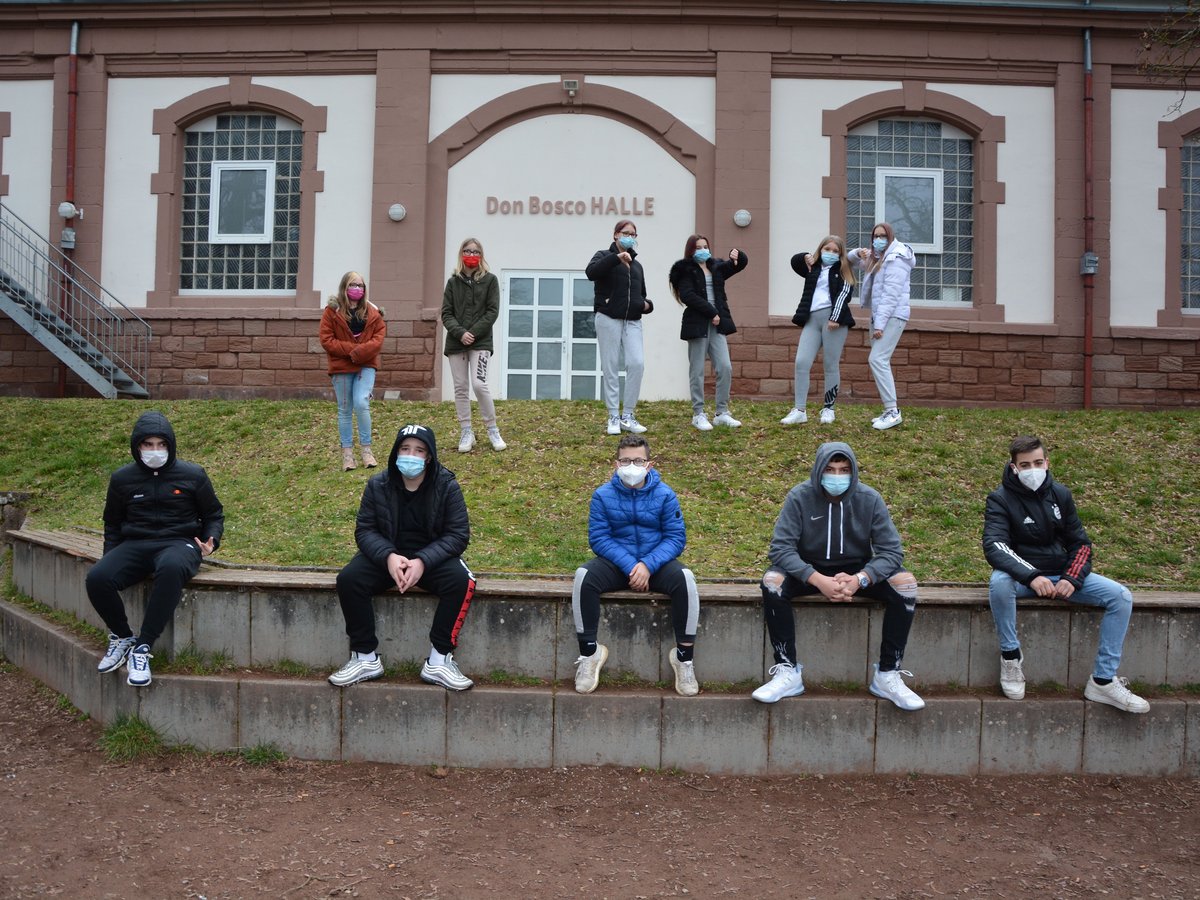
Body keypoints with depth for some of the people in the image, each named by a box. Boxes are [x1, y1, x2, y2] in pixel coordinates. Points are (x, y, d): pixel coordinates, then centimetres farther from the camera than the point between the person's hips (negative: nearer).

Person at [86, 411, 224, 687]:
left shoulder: (192, 475, 4)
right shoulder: (122, 478, 11)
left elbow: (214, 515, 13)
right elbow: (112, 524, 23)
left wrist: (211, 540, -7)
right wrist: (110, 558, 8)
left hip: (178, 543, -3)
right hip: (135, 545, 3)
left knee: (171, 569, -42)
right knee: (96, 578, -29)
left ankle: (142, 647, -30)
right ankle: (122, 636, -1)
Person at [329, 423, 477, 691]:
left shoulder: (447, 486, -10)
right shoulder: (378, 485, -5)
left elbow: (458, 534, -12)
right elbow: (364, 529, -5)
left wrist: (423, 561, -28)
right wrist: (388, 556, -27)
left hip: (431, 557, -2)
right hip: (386, 555, 2)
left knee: (462, 581, -31)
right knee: (348, 579, -25)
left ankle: (439, 661, -20)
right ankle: (365, 658, -11)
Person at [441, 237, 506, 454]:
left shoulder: (490, 280, 4)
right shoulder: (453, 281, 10)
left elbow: (492, 312, -3)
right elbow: (446, 313, 5)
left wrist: (473, 333, -13)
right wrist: (460, 332, -12)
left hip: (480, 342, -3)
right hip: (456, 342, 3)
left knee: (479, 384, -15)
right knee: (461, 388, 3)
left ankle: (493, 430, 0)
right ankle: (467, 433, 11)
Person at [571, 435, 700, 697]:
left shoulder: (664, 495, -4)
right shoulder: (603, 495, -4)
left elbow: (676, 537, -7)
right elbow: (598, 537, -9)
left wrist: (648, 565, -23)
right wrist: (630, 566, -21)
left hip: (656, 562, 0)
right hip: (617, 562, 1)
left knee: (685, 578, -32)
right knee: (583, 576, -30)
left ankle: (684, 656, -16)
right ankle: (589, 653, -14)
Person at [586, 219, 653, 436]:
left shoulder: (636, 265, 23)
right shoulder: (604, 256, 6)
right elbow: (591, 272, -17)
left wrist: (647, 305, 6)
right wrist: (617, 257, -26)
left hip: (632, 321, 4)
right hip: (609, 319, -4)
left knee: (637, 363, -11)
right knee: (610, 368, -2)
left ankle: (628, 416, -1)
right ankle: (614, 417, 5)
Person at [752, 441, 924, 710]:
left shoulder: (869, 499, -12)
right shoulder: (799, 497, -16)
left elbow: (891, 550, -14)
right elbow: (781, 547, -22)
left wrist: (860, 579, -33)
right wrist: (818, 580, -37)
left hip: (858, 570, 1)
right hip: (810, 570, -1)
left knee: (906, 583, -25)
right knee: (772, 582, -31)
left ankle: (887, 675, -14)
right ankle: (787, 672, -21)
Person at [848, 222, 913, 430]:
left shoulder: (896, 258, -11)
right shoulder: (876, 259, 19)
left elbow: (891, 294, -19)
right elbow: (852, 261, 31)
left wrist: (880, 324, -24)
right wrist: (858, 253, 6)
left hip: (892, 316, -10)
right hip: (878, 316, 10)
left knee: (877, 359, -19)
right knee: (880, 362, 9)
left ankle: (893, 412, -19)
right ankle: (890, 410, 14)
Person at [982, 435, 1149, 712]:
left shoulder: (1060, 494, 4)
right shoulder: (1000, 499, -10)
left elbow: (1080, 543, 7)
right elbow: (994, 546, -23)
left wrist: (1072, 579, -12)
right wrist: (1031, 576, -38)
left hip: (1062, 574, 4)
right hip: (1022, 576, -4)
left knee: (1121, 596, -14)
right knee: (999, 582, -38)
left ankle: (1103, 681, -8)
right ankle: (1011, 655, -16)